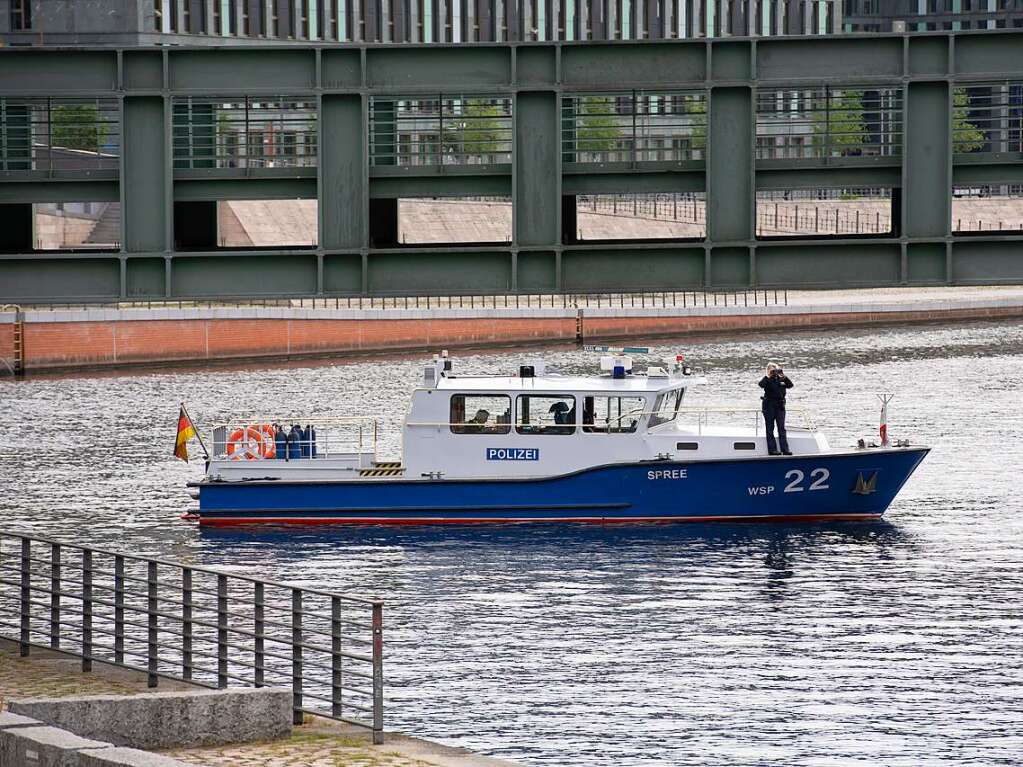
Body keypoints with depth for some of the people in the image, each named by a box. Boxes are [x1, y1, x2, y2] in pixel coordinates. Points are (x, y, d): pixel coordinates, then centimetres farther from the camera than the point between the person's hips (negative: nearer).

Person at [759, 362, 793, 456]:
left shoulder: (781, 379, 8)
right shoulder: (767, 380, -2)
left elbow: (790, 385, -4)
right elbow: (761, 384, -21)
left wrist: (784, 376, -14)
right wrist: (768, 376, -20)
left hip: (780, 406, 3)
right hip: (769, 406, -3)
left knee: (782, 428, 0)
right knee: (770, 429, 2)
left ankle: (785, 449, -3)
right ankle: (772, 449, 5)